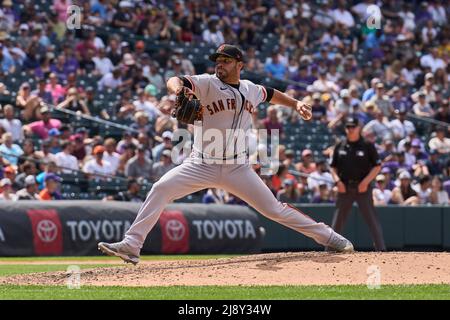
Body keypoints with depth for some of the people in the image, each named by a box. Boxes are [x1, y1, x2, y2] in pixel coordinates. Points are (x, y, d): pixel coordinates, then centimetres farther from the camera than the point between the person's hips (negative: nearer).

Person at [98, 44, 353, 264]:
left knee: (274, 209, 3)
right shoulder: (207, 84, -8)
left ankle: (328, 236, 17)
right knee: (161, 189, -21)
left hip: (237, 169, 2)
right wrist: (179, 88, -49)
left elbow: (271, 95, 28)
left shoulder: (250, 89, 5)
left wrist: (296, 104, 16)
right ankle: (131, 245, -20)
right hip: (202, 165, -2)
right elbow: (174, 82, -26)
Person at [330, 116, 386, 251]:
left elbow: (377, 166, -2)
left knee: (372, 220, -7)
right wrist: (337, 181, -3)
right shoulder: (340, 147, 10)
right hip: (344, 188, 3)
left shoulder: (367, 146, -1)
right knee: (337, 221, 4)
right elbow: (333, 167, 15)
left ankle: (381, 249, -7)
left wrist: (365, 182, -12)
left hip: (362, 188, -3)